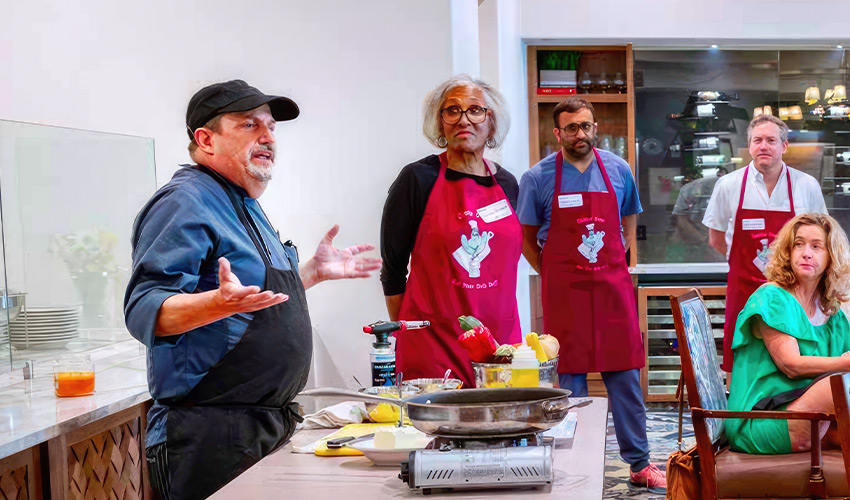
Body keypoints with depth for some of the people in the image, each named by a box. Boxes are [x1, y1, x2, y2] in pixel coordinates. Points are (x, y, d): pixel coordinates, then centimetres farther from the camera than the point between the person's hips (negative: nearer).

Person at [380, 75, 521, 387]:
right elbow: (393, 266, 1)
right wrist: (406, 330, 2)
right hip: (434, 341, -4)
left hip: (500, 335, 4)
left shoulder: (507, 184, 10)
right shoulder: (419, 179, -3)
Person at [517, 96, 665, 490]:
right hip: (563, 292, -2)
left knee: (625, 376, 5)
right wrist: (553, 275, 3)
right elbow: (525, 238, 7)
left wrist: (612, 264, 10)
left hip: (613, 286, 2)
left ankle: (639, 464, 15)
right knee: (570, 380, 4)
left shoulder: (618, 170, 5)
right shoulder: (537, 178, -2)